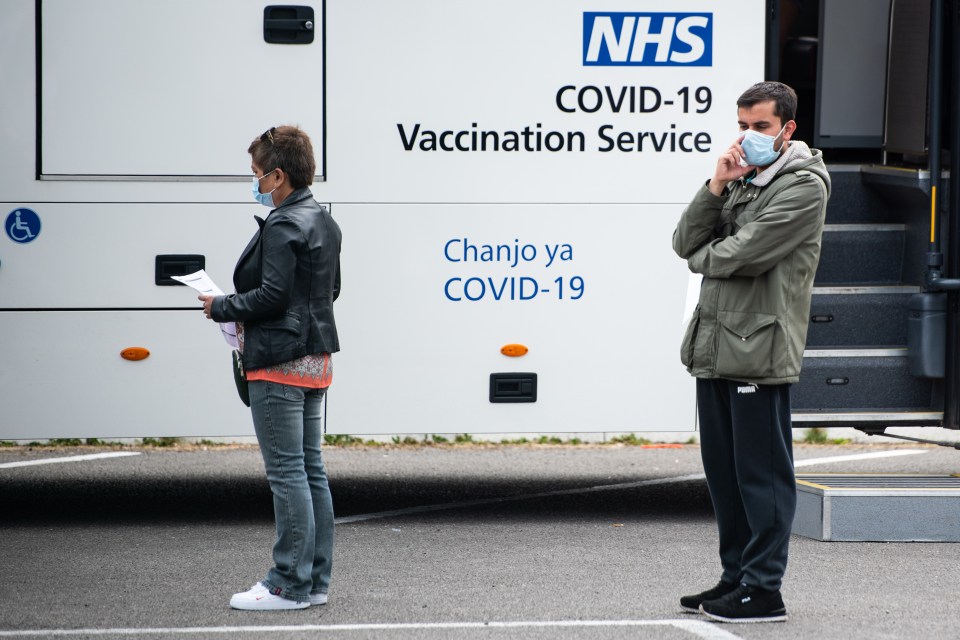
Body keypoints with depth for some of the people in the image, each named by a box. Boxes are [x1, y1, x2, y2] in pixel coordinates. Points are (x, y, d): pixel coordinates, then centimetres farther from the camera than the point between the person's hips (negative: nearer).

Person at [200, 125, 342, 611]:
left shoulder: (283, 227, -17)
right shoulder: (324, 223, 13)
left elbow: (273, 294, -22)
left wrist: (221, 308, -8)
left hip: (280, 366, -10)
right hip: (314, 357, 10)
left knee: (286, 472, -7)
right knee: (310, 470, 12)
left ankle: (289, 584, -5)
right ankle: (314, 580, 16)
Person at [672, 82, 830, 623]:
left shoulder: (804, 186, -8)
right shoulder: (743, 180, 19)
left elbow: (742, 253, -16)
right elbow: (687, 243, 9)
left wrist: (704, 256, 5)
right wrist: (717, 186, -4)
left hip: (759, 352, -9)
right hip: (715, 347, 9)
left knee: (762, 472, -6)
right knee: (724, 471, 13)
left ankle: (764, 591, -3)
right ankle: (737, 578, 22)